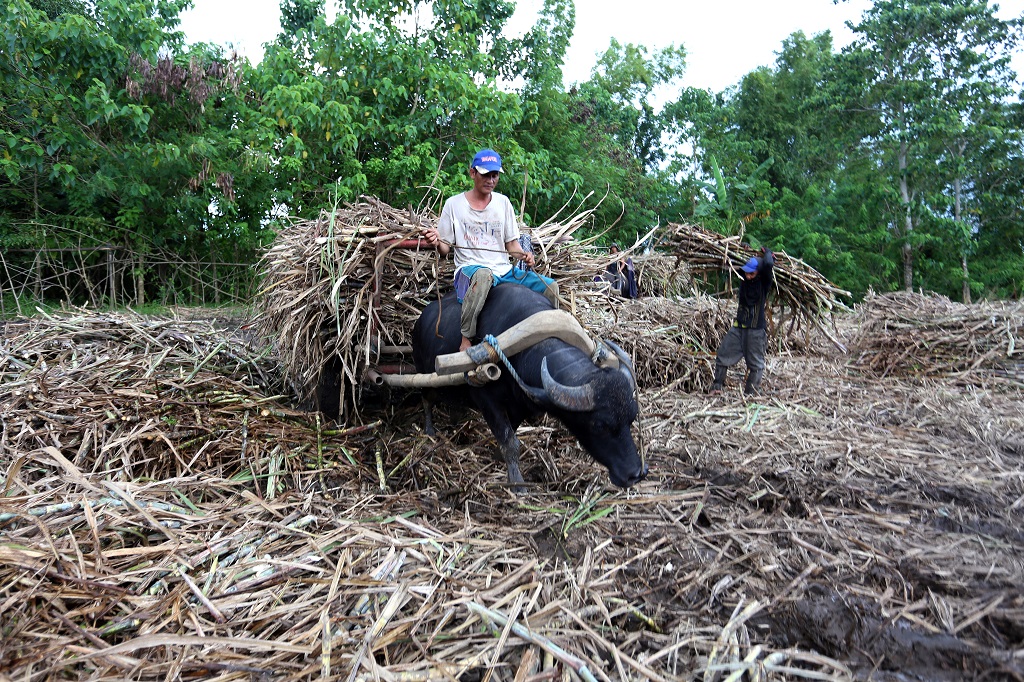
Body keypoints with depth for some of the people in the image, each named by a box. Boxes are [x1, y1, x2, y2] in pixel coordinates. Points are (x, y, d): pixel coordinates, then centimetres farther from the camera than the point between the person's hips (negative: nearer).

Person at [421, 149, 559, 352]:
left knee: (550, 286, -11)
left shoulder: (503, 202, 15)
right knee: (483, 275, -41)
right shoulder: (454, 204, 5)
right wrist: (436, 242, -18)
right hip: (469, 268, -4)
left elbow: (512, 243, 15)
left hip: (503, 270, 4)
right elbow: (445, 249, 6)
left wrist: (524, 255, -7)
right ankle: (466, 339, -33)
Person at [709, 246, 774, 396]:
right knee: (723, 354, 6)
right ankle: (717, 386, 16)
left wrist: (766, 252, -10)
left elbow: (768, 264, -30)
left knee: (755, 363, 4)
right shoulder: (744, 279, 4)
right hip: (738, 326, 5)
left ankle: (750, 392, 13)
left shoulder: (764, 282, -10)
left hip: (756, 328, -5)